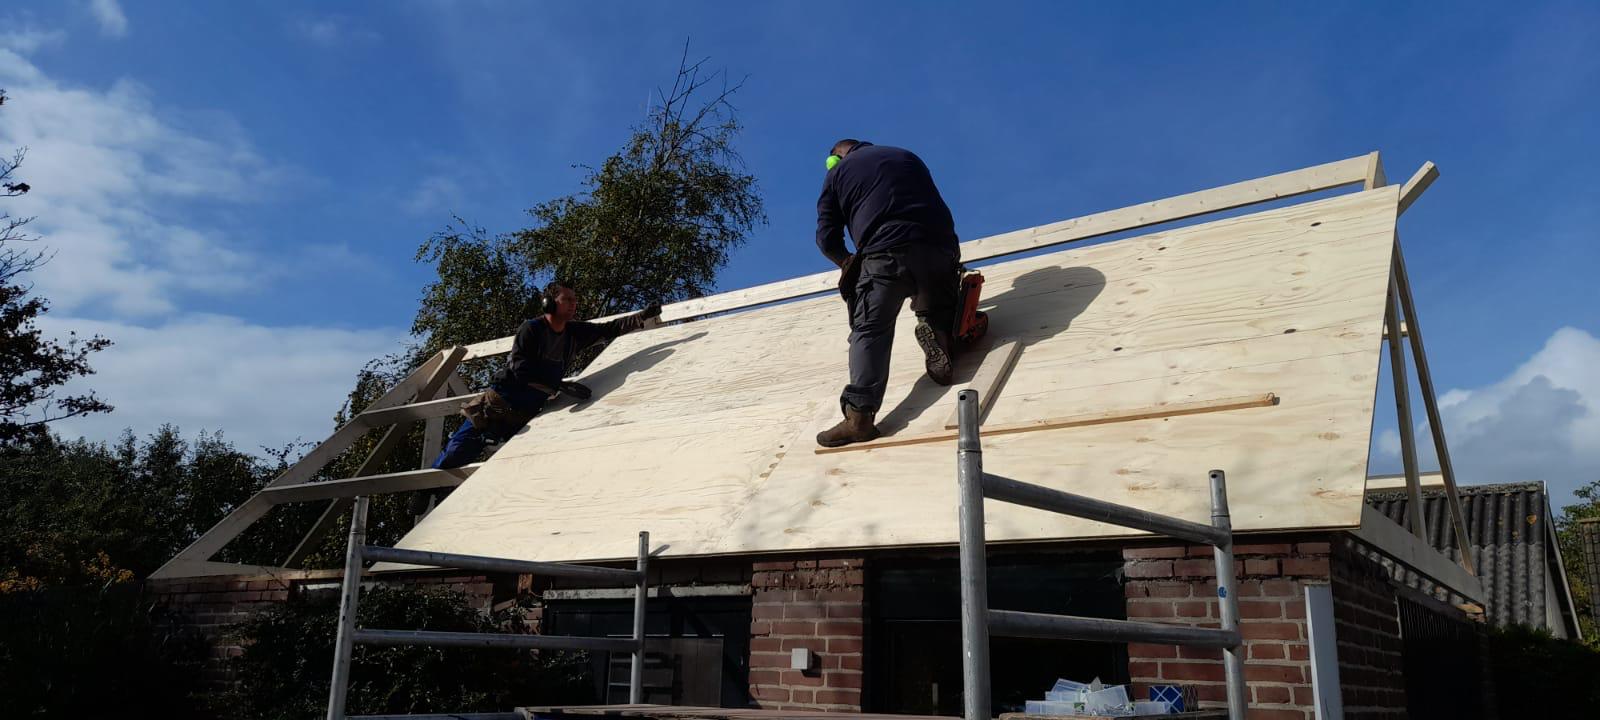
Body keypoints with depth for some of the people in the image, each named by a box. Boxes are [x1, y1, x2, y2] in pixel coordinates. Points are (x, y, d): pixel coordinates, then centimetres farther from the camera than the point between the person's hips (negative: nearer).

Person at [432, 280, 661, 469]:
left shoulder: (576, 332, 3)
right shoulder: (531, 329, -15)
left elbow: (610, 329, 8)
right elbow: (521, 370, -24)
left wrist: (643, 318, -4)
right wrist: (561, 386, -30)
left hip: (526, 414, 6)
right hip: (500, 403, -6)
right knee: (456, 454, -4)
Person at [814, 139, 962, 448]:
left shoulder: (837, 173, 19)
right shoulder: (907, 156, 31)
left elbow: (827, 239, 13)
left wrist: (849, 263, 32)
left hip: (885, 253, -3)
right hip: (939, 246, 4)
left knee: (869, 330, -3)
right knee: (937, 314, 25)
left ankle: (860, 413, -21)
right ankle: (937, 331, -11)